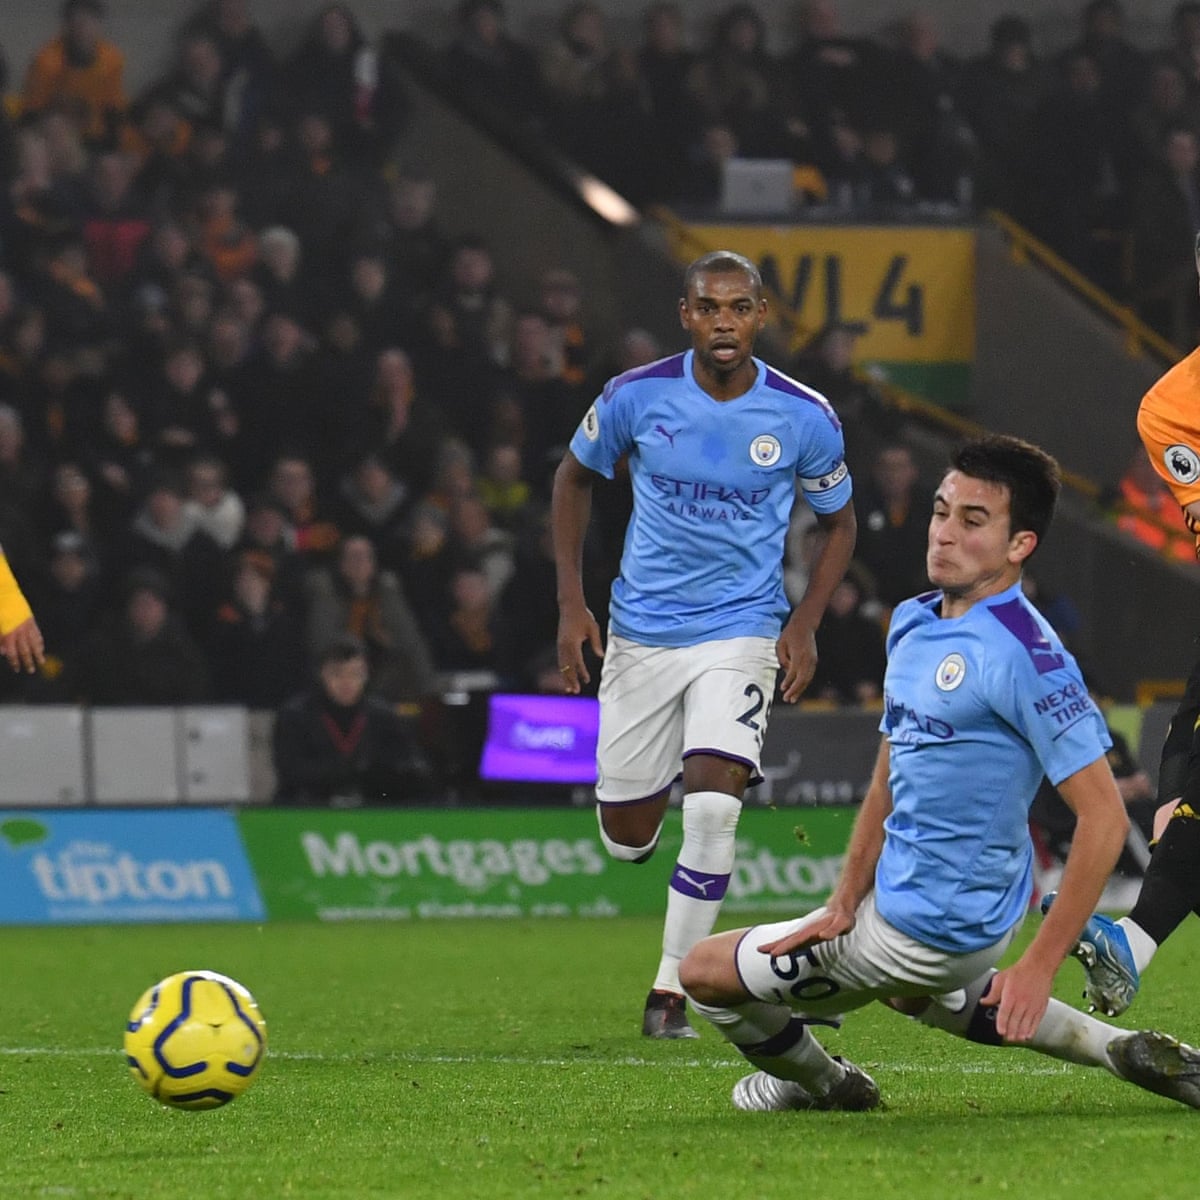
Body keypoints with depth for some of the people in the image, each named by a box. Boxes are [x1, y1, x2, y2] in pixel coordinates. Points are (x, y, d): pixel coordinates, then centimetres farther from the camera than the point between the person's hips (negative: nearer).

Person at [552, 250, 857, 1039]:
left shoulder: (804, 417, -9)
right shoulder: (636, 396, -9)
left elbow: (840, 523, 8)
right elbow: (575, 478, 9)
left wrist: (805, 625, -6)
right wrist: (571, 603, 3)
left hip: (743, 628, -2)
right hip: (642, 631, 2)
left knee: (713, 805, -22)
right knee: (626, 838, 6)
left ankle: (672, 988, -9)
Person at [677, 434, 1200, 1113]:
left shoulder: (1023, 655, -25)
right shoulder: (912, 624, 3)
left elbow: (1105, 816, -27)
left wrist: (1040, 964, -29)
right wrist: (845, 903, 3)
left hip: (931, 930, -10)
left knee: (705, 972, 2)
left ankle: (820, 1084, 32)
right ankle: (1120, 1051, 28)